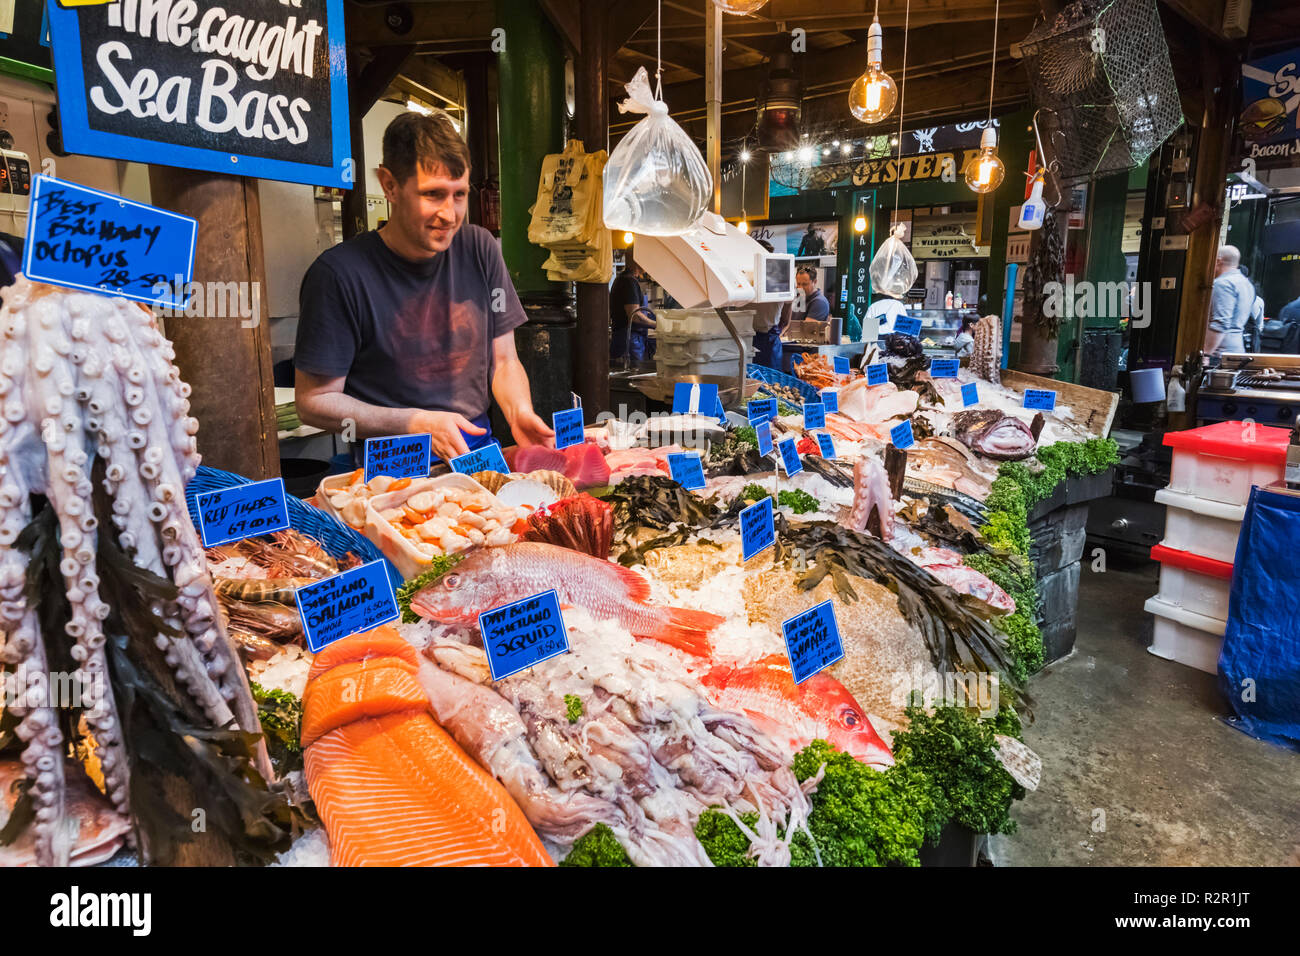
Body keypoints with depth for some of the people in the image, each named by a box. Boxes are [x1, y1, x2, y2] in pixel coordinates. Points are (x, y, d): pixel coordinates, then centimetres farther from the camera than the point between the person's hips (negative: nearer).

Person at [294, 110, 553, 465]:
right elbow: (314, 401, -5)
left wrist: (519, 412, -10)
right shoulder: (340, 273, -9)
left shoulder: (480, 249, 6)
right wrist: (416, 423, -15)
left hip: (477, 446, 5)